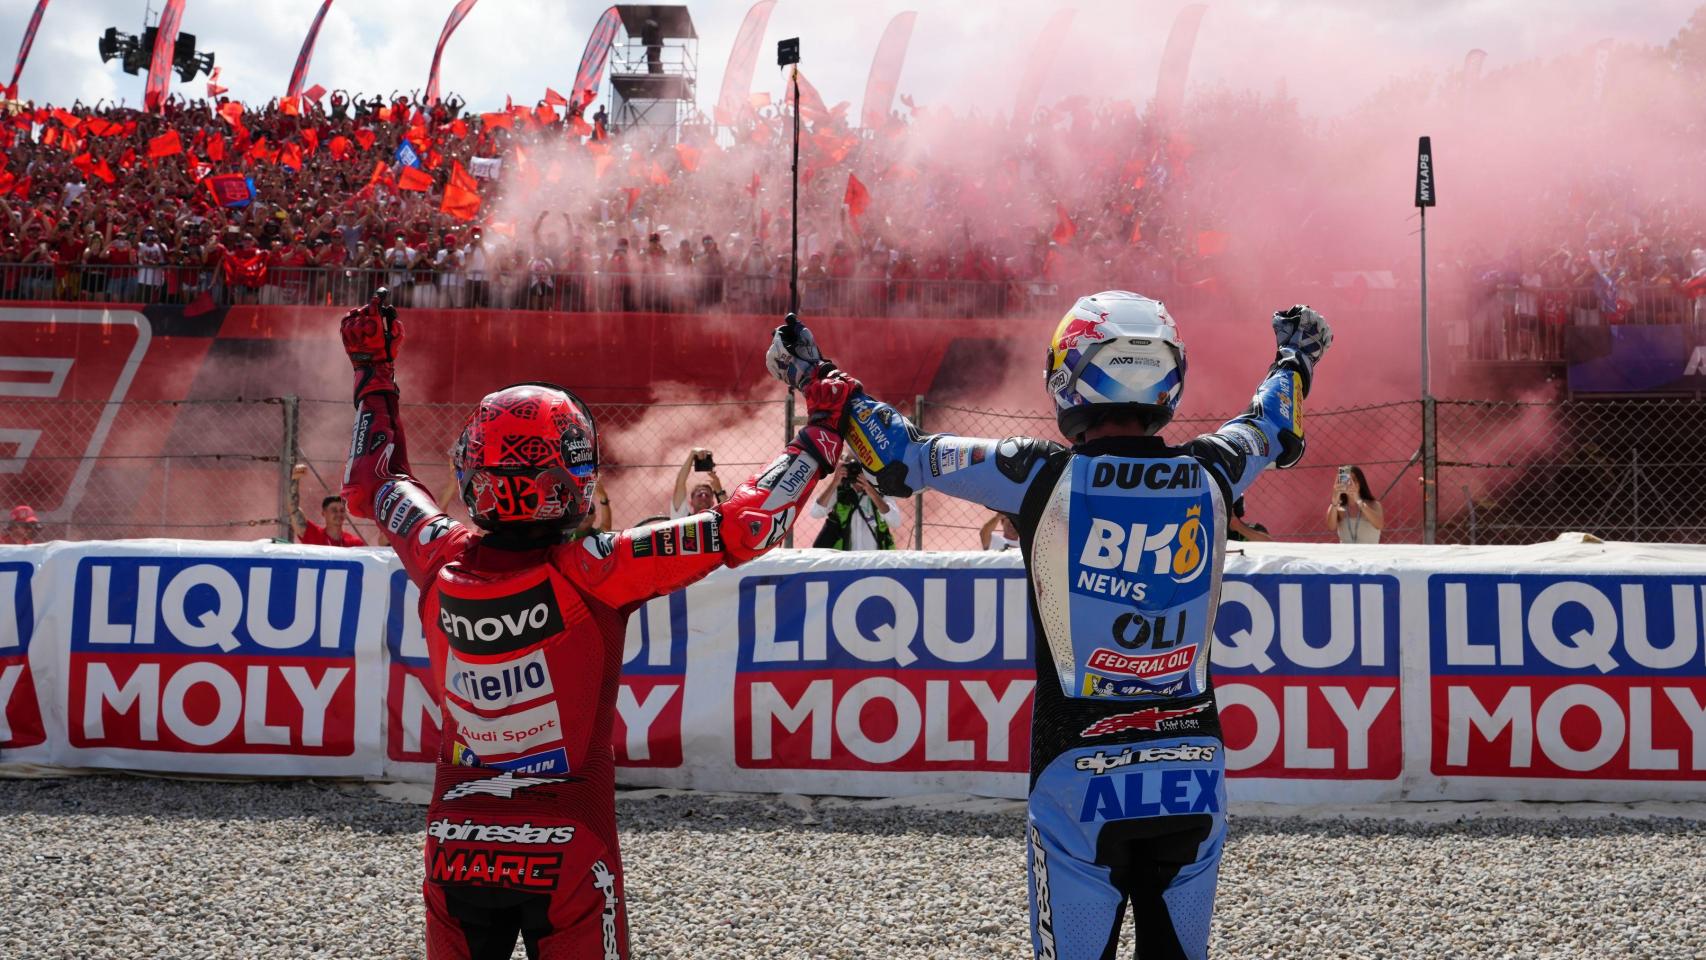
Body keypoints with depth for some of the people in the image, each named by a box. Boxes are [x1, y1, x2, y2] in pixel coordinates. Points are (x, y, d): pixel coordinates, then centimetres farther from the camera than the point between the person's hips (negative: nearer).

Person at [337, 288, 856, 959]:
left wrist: (373, 371, 29)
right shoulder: (594, 574, -16)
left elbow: (371, 486, 17)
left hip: (454, 849, 4)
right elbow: (741, 528, -12)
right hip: (567, 855, -4)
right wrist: (822, 430, 0)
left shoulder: (444, 564, -4)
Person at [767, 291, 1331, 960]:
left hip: (1081, 778, -3)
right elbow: (1272, 429, 22)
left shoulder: (1043, 477, -11)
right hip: (1194, 777, 3)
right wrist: (1294, 359, 44)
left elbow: (904, 457, 1)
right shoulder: (1209, 476, -1)